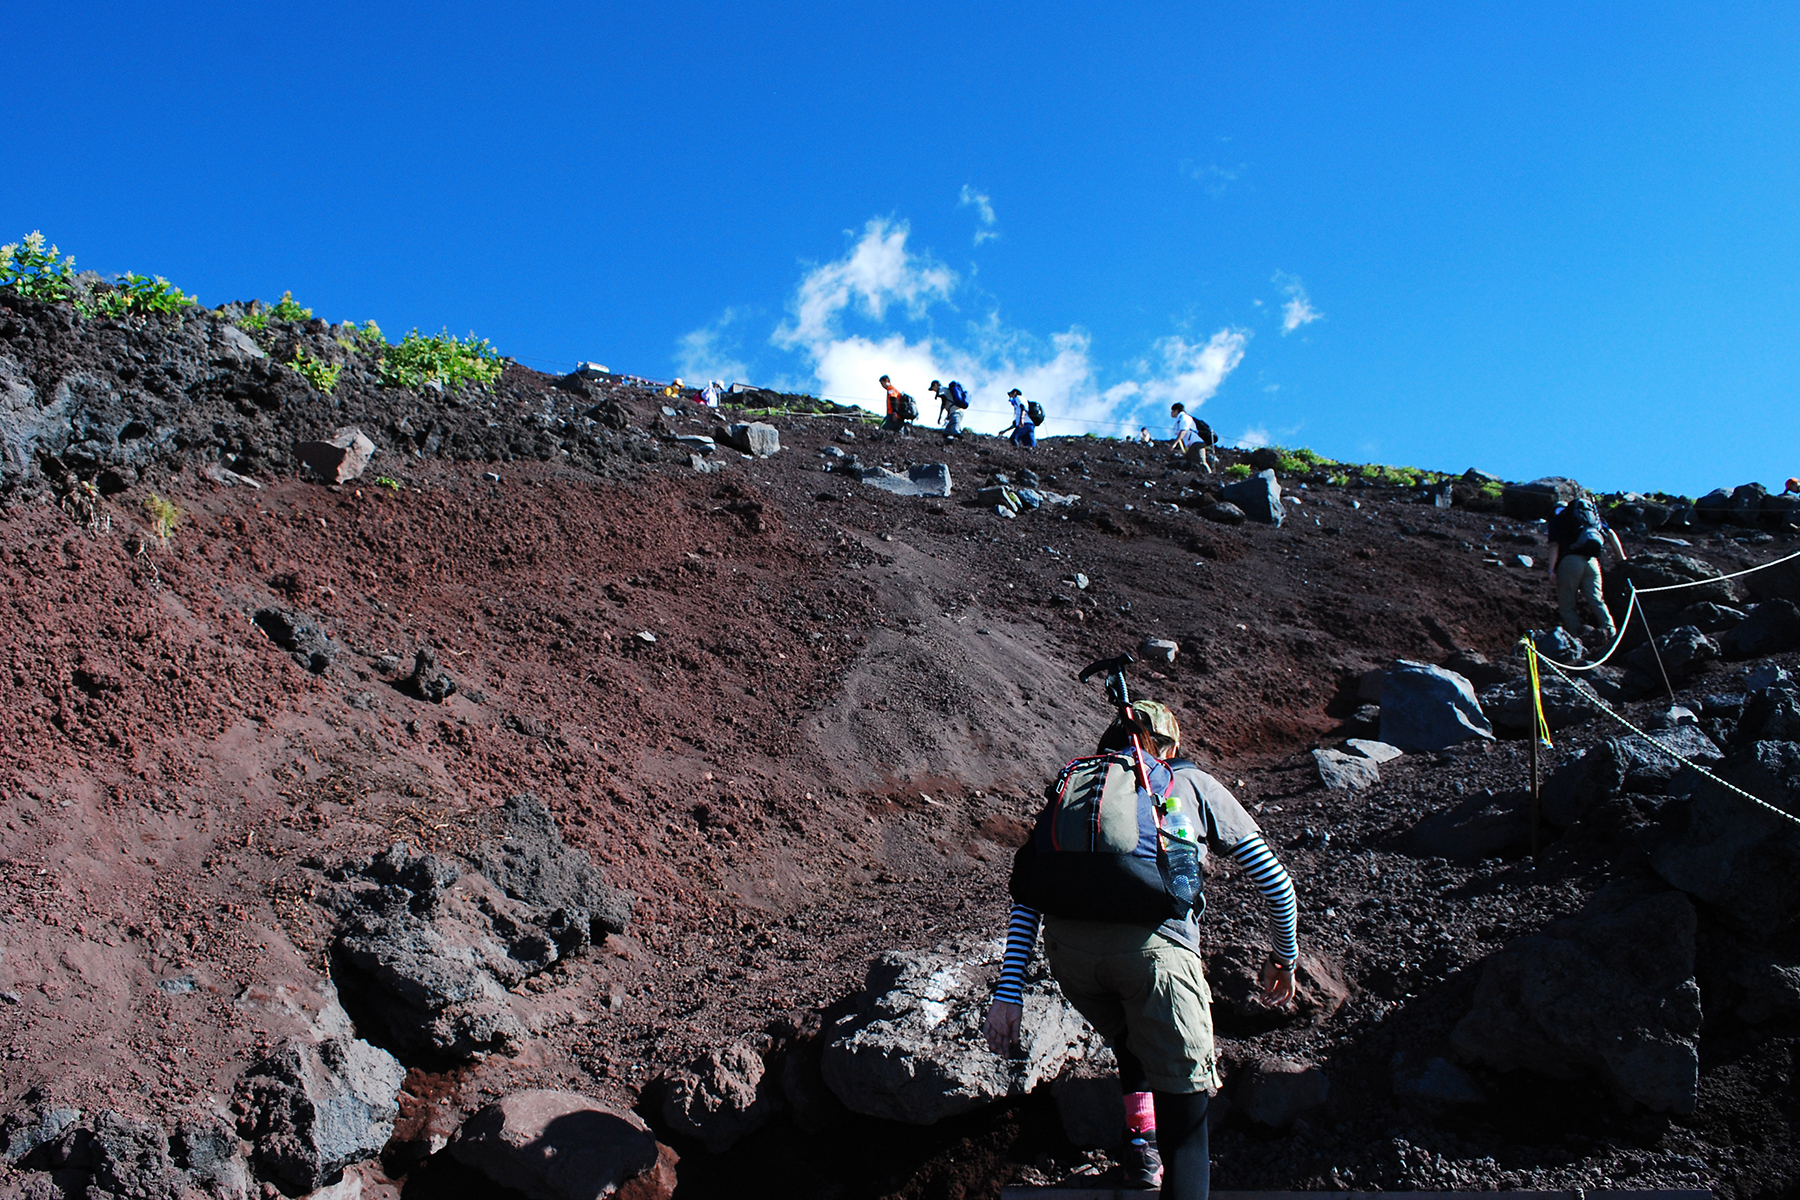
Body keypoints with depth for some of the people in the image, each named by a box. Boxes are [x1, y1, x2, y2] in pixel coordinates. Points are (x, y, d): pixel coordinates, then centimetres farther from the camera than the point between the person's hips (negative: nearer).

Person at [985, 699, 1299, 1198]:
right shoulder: (1193, 783, 27)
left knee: (1129, 1043, 36)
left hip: (1067, 947, 3)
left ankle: (1141, 1142, 34)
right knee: (1185, 1115, 6)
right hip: (1153, 945, -3)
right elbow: (1276, 881, 28)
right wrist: (1284, 958, 44)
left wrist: (1008, 995, 17)